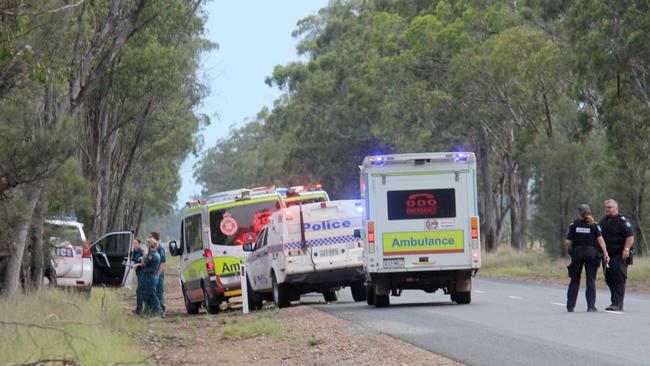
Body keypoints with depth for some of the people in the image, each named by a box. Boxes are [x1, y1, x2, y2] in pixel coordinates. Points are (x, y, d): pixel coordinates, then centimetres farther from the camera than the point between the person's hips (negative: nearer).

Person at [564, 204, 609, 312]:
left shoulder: (574, 224, -1)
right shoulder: (594, 225, -1)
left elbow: (567, 242, -5)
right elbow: (600, 239, -13)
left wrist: (568, 250, 13)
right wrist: (605, 253, -15)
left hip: (577, 252, 1)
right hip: (591, 253, -1)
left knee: (574, 280, 11)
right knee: (591, 280, 4)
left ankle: (570, 306, 13)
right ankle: (591, 306, -3)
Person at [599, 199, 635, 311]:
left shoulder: (622, 220, -8)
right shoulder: (603, 221, 17)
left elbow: (630, 236, -14)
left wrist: (626, 249, -23)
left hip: (620, 255, -8)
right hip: (608, 255, 8)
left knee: (619, 279, -10)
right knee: (609, 279, 8)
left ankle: (617, 304, -12)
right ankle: (616, 303, 17)